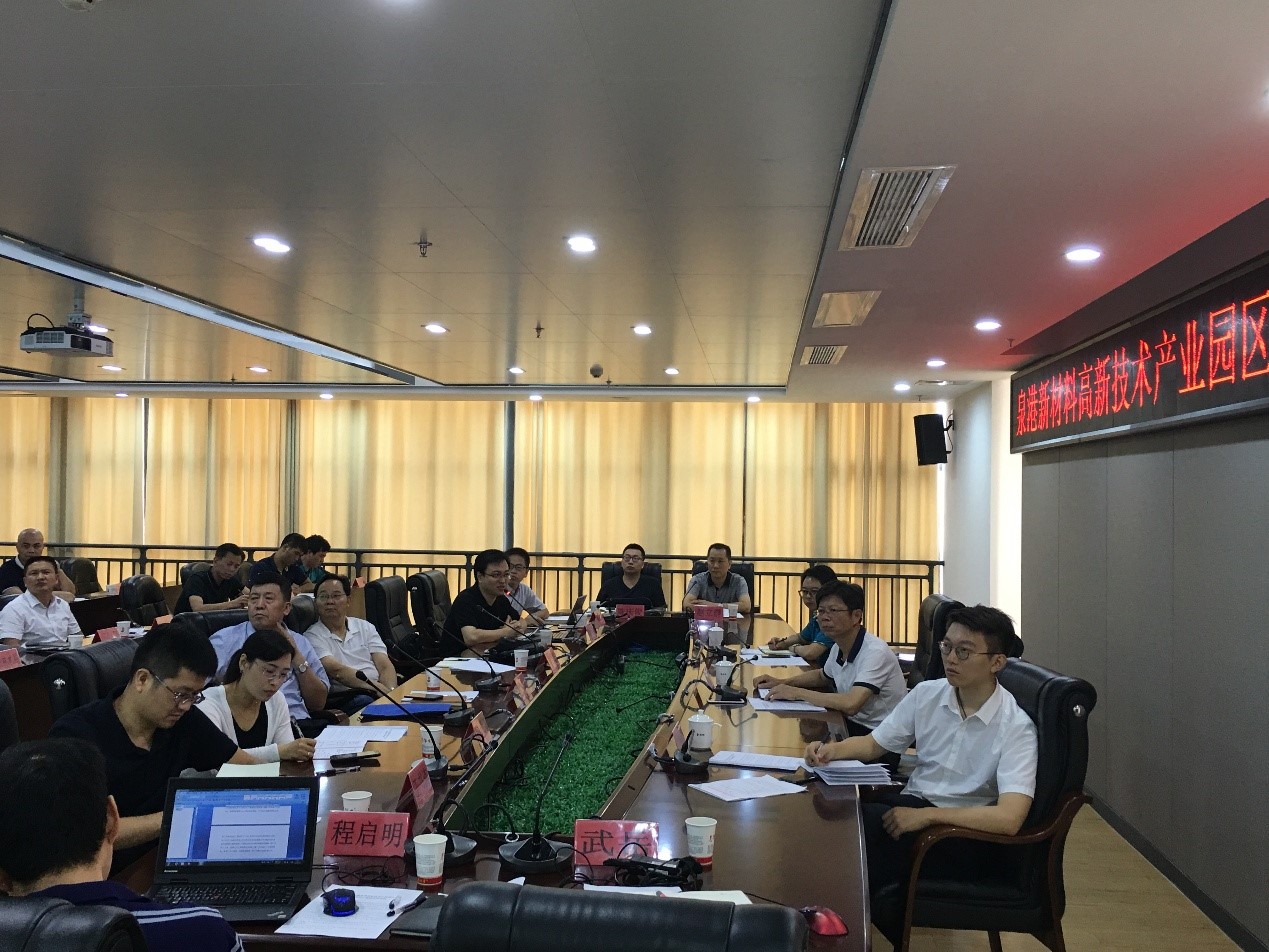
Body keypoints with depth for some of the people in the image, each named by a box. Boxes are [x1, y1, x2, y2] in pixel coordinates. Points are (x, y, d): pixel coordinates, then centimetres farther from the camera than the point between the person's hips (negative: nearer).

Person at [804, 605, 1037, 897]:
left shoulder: (1015, 728, -13)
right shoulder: (927, 694, 2)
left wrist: (927, 816, -26)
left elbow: (1008, 819, -25)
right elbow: (874, 744, 14)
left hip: (965, 832, -5)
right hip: (912, 804, 5)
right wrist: (833, 750, -8)